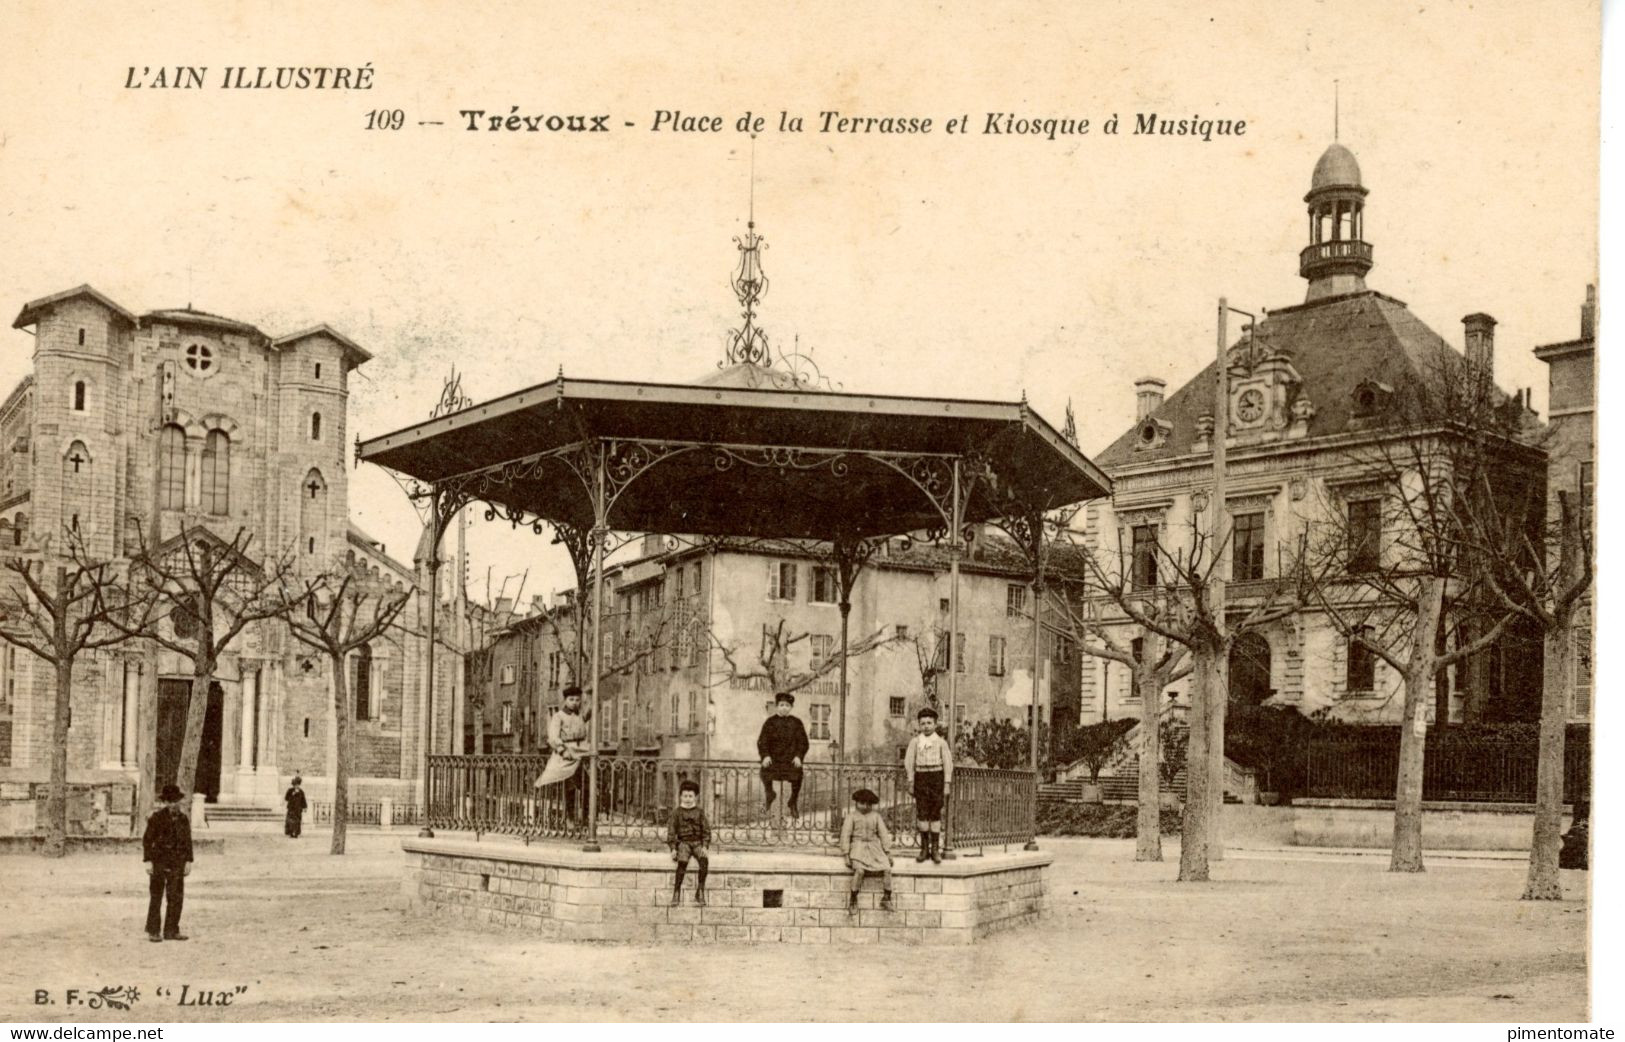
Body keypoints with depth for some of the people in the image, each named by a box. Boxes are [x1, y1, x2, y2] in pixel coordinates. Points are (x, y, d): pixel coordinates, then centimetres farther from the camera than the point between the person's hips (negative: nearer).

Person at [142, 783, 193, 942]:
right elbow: (147, 840, -4)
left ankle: (171, 930, 10)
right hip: (159, 862, -4)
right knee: (156, 897, -1)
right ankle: (153, 932, 5)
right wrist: (148, 861, -10)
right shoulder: (156, 818, -4)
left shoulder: (183, 819, 10)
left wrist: (188, 861, 9)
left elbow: (188, 841, 14)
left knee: (176, 897, 3)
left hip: (177, 864, 4)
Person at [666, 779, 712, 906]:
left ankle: (700, 892, -21)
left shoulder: (699, 812, 9)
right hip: (683, 842, -1)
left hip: (697, 842, 2)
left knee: (704, 860, -28)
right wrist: (673, 848, -7)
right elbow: (671, 830, 3)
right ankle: (676, 892, -25)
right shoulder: (677, 812, 6)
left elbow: (706, 830, 7)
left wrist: (705, 847, -6)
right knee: (682, 861, -31)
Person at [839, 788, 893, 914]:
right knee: (859, 870, -32)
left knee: (887, 869, -22)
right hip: (858, 847, -3)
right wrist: (846, 856, -10)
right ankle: (852, 901, -20)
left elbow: (884, 834, 11)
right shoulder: (851, 817, 6)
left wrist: (888, 853, 0)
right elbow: (845, 836, 0)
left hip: (874, 847, 3)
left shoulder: (876, 817, 14)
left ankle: (886, 900, -11)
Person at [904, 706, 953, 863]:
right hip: (921, 778, 1)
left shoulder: (941, 742, 2)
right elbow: (909, 762, 6)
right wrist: (910, 782, 1)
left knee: (936, 813, 0)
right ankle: (924, 848, 7)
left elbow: (948, 763, 2)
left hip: (937, 776, -1)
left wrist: (947, 784, -3)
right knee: (922, 813, -1)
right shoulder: (915, 742, 4)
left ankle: (935, 850, 6)